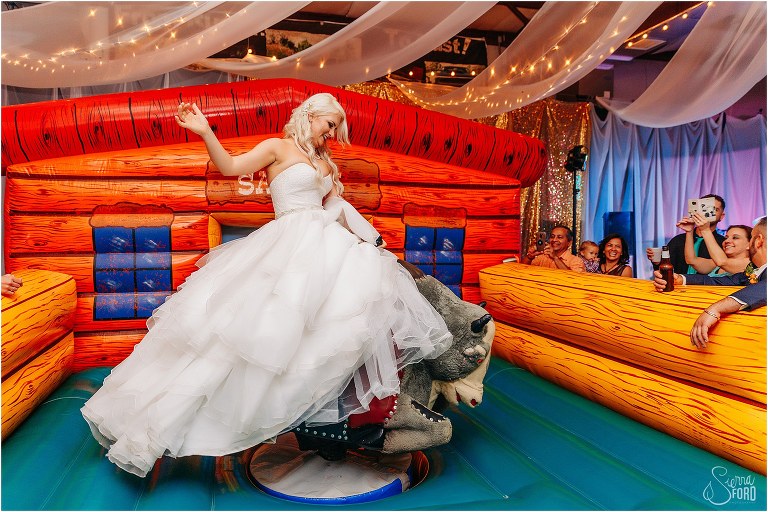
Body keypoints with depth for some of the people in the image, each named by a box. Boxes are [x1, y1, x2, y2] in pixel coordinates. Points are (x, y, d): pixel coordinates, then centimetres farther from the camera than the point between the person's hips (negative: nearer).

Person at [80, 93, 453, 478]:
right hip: (290, 242, -7)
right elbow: (230, 166, -9)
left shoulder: (324, 163, 23)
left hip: (325, 243, 7)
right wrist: (205, 133, -22)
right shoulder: (278, 147, 3)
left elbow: (337, 207, 23)